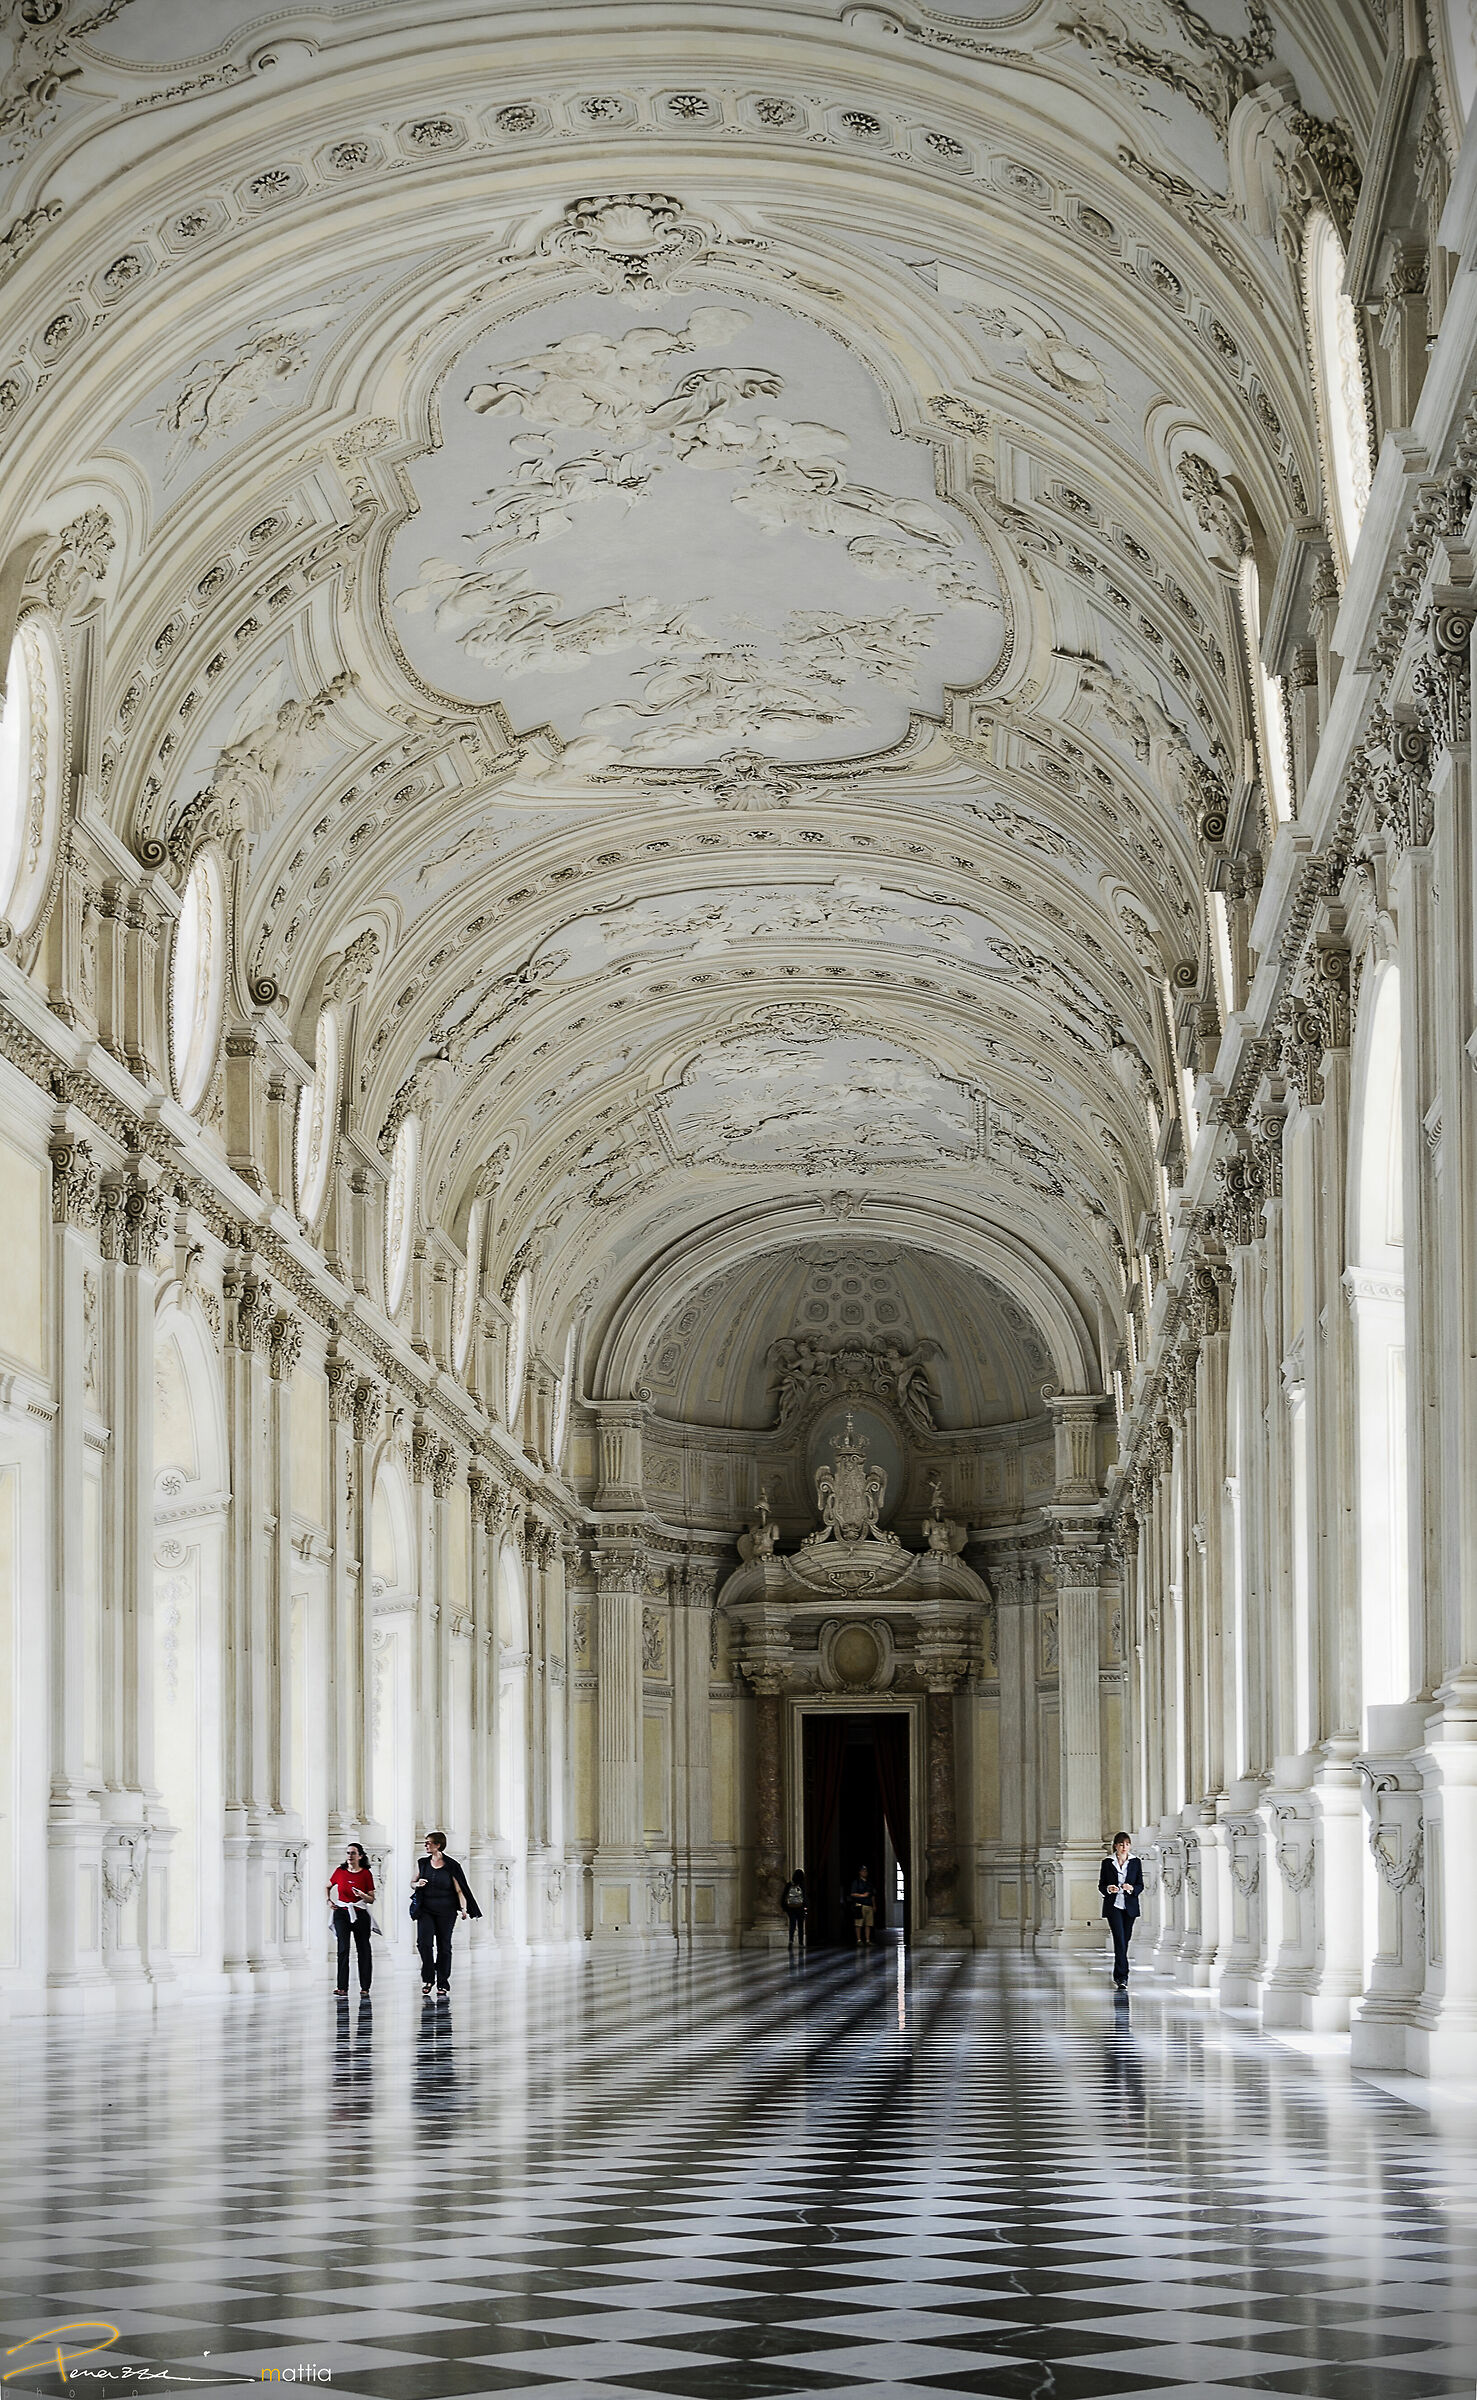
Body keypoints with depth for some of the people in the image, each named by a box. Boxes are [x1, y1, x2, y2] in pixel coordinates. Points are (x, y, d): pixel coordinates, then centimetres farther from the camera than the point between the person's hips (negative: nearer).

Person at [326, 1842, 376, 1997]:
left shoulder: (366, 1874, -2)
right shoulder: (340, 1872, 3)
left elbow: (372, 1900, 2)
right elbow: (328, 1886, 23)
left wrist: (363, 1895, -19)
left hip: (360, 1914, 0)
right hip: (342, 1914, 0)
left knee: (363, 1950, 5)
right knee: (343, 1949, -13)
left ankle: (365, 1987, 17)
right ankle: (342, 1989, -19)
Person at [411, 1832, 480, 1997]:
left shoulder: (451, 1866, -2)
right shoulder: (422, 1863, 9)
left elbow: (459, 1890, -3)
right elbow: (413, 1884, 18)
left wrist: (464, 1908, -18)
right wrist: (417, 1884, -6)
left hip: (445, 1911, -2)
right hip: (426, 1910, 2)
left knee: (444, 1946, 1)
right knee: (424, 1941, -15)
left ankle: (442, 1985, 9)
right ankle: (427, 1980, -3)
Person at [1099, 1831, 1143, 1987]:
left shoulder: (1136, 1862, 6)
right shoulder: (1107, 1863, 3)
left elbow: (1140, 1885, 5)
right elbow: (1101, 1885, 6)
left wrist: (1132, 1888, -16)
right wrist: (1108, 1889, -16)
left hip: (1130, 1906, 2)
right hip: (1113, 1906, -2)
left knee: (1125, 1940, 8)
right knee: (1119, 1940, -14)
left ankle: (1118, 1974, 25)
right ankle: (1122, 1975, -18)